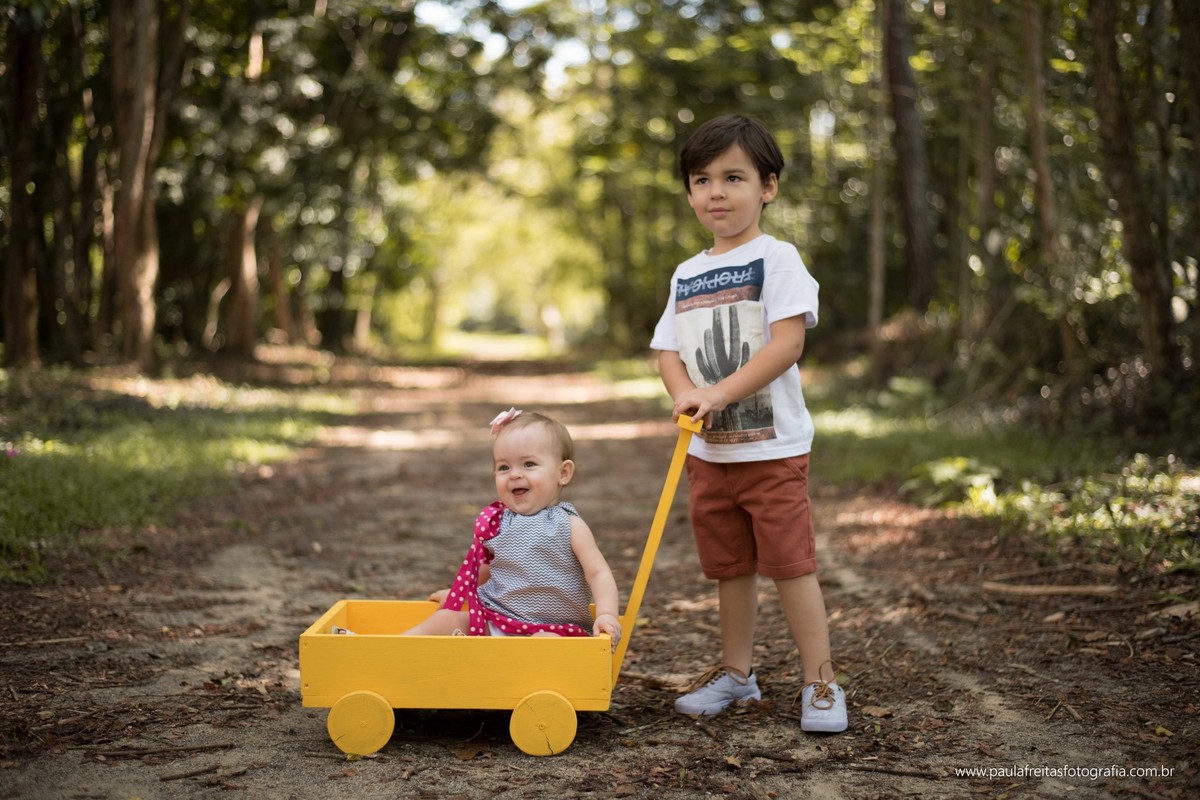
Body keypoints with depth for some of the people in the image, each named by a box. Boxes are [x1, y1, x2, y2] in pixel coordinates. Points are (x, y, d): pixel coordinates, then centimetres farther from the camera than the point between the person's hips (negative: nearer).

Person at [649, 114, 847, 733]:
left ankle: (821, 683, 9)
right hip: (709, 450, 6)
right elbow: (667, 350, 12)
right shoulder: (686, 275, 12)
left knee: (790, 563, -2)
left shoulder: (776, 258, -8)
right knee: (730, 568, 15)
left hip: (772, 446, -6)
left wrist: (719, 392, -23)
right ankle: (736, 672, 29)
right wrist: (686, 393, -10)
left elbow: (788, 341, -18)